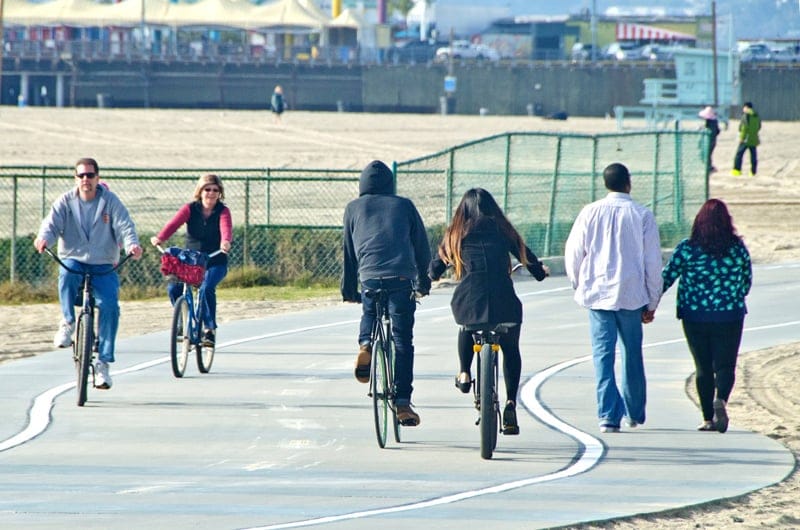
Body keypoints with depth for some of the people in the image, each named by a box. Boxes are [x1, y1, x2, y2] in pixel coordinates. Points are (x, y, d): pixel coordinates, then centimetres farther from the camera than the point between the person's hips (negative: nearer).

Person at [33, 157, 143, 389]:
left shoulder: (110, 201, 1)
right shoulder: (65, 202, 2)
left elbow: (124, 226, -10)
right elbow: (52, 222, -11)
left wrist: (132, 245, -32)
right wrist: (44, 238, -35)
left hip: (103, 267, 0)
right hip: (73, 261, 0)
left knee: (109, 304, -22)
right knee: (67, 274, -37)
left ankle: (103, 363, -14)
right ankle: (68, 322, -12)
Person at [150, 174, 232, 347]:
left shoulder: (222, 211, -6)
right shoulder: (190, 209, -3)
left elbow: (226, 228, -26)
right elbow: (174, 223, -19)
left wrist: (226, 242, -50)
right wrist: (159, 238, -38)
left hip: (215, 262, -2)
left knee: (206, 288, -29)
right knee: (173, 288, -20)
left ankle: (210, 329, -15)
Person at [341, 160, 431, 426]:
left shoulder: (354, 208, 15)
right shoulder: (404, 206, 14)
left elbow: (349, 251, 16)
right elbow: (422, 246, 16)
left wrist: (349, 289, 22)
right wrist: (423, 282, 27)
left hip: (369, 275, 1)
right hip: (402, 277, -1)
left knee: (369, 314, 31)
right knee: (402, 340, 3)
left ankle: (365, 345, 0)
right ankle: (402, 402, -3)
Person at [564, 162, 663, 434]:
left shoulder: (590, 212, -2)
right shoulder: (642, 215, -3)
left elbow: (573, 254, 0)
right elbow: (653, 263, 0)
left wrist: (580, 287, 17)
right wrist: (652, 303, 8)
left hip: (597, 294, 0)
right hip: (631, 295, 0)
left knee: (603, 355, 0)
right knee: (632, 355, 14)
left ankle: (609, 415, -9)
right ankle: (634, 413, 24)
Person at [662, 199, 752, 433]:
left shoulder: (686, 249, -6)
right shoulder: (738, 248, -2)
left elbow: (665, 279, -4)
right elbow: (747, 282, 9)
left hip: (695, 316, 0)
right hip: (729, 316, 0)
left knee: (703, 367, 10)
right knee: (725, 364, 5)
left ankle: (708, 418, 10)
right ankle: (721, 399, -24)